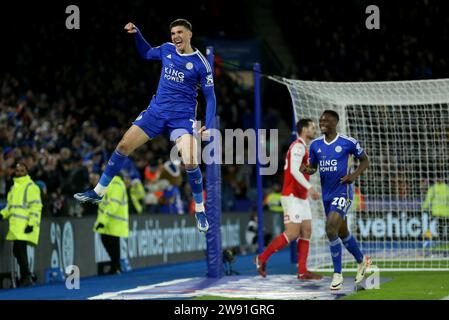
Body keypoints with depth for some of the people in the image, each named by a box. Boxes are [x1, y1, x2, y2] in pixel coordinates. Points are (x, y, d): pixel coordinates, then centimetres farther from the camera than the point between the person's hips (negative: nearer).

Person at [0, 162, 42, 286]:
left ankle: (26, 277, -11)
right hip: (16, 227, 8)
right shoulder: (14, 187, 22)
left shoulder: (31, 186, -4)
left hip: (26, 226, -8)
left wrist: (31, 224, -18)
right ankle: (26, 277, 15)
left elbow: (36, 206, -11)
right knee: (17, 251, 7)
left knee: (20, 249, -16)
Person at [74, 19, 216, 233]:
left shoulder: (200, 63, -8)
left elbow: (210, 97, -4)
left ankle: (200, 210, -1)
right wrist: (136, 33, 12)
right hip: (157, 110, 5)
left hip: (182, 116, -5)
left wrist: (208, 126, -14)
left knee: (190, 163, -22)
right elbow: (146, 53, 27)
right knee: (123, 146, -1)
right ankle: (98, 192, 14)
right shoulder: (167, 49, 5)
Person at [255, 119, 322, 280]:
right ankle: (262, 258, -2)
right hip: (292, 196, -10)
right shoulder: (298, 146, -12)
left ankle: (302, 271, 1)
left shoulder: (302, 147, 19)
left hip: (301, 197, 10)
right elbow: (294, 170, -24)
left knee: (306, 232, 3)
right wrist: (309, 188, -29)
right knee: (292, 233, -12)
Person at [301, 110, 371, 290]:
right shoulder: (315, 145, 4)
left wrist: (355, 175, -13)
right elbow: (313, 167, 14)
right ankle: (362, 260, 42)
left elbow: (365, 160, 3)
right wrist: (307, 169, -9)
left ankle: (337, 274, -9)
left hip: (342, 193, -6)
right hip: (327, 194, 6)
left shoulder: (348, 143, -9)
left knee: (331, 230, -20)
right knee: (342, 233, 18)